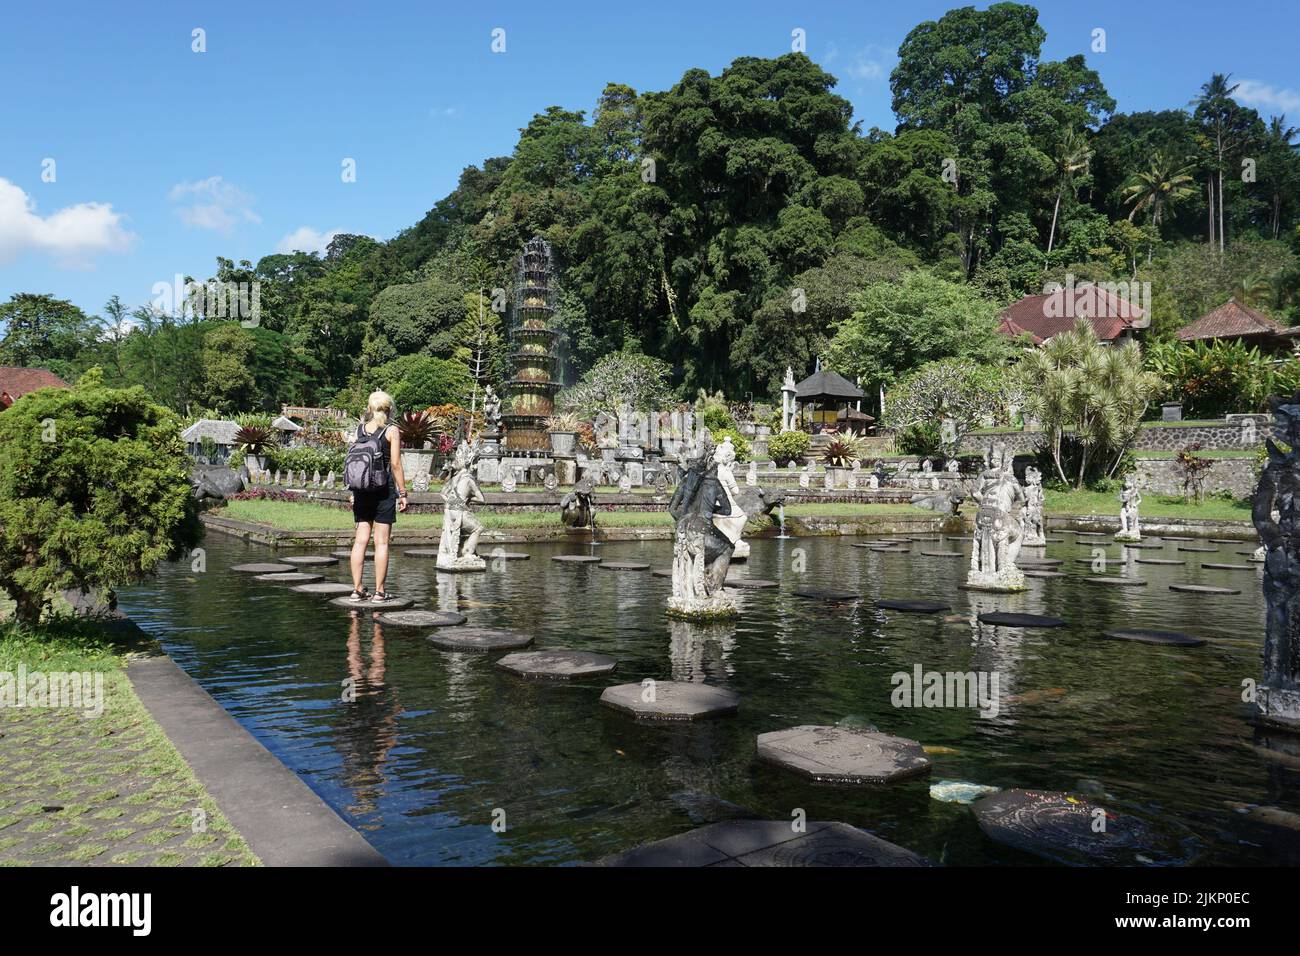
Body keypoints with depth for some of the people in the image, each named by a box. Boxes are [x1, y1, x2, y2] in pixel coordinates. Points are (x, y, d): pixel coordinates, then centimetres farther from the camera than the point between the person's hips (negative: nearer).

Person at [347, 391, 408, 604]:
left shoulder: (359, 429, 8)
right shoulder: (391, 430, -3)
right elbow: (395, 464, -7)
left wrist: (354, 492, 14)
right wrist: (403, 493, -2)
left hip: (362, 489, 4)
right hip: (384, 490, -4)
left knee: (361, 540, 7)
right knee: (381, 542, 0)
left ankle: (357, 590, 9)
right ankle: (379, 592, 2)